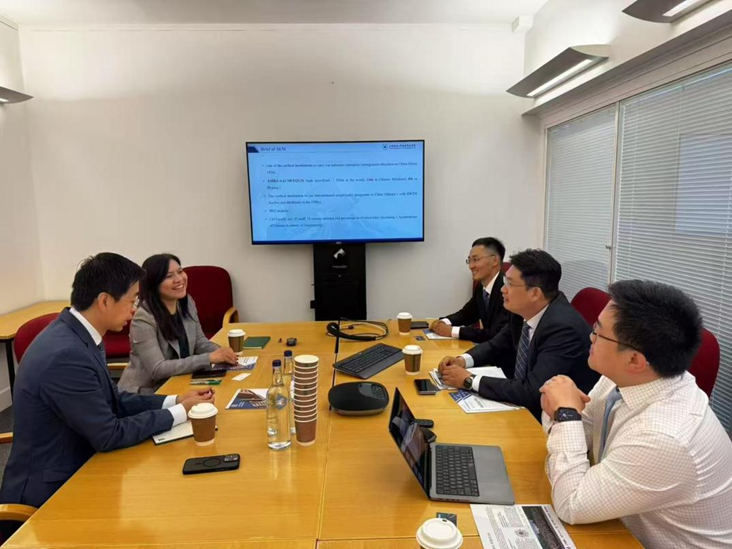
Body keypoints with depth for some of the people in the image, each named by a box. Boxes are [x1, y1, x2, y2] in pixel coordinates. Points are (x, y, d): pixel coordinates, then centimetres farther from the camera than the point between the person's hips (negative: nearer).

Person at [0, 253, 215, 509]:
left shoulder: (77, 335, -2)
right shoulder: (66, 354, -29)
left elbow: (112, 401, 6)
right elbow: (109, 435, -23)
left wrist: (174, 400, -3)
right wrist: (181, 412, -15)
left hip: (74, 469, 7)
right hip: (51, 490, -7)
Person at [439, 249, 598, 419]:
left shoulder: (564, 328, -29)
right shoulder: (524, 312, -6)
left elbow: (532, 393, -32)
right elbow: (496, 347, 10)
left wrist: (469, 380, -25)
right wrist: (462, 360, -8)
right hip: (528, 406, 6)